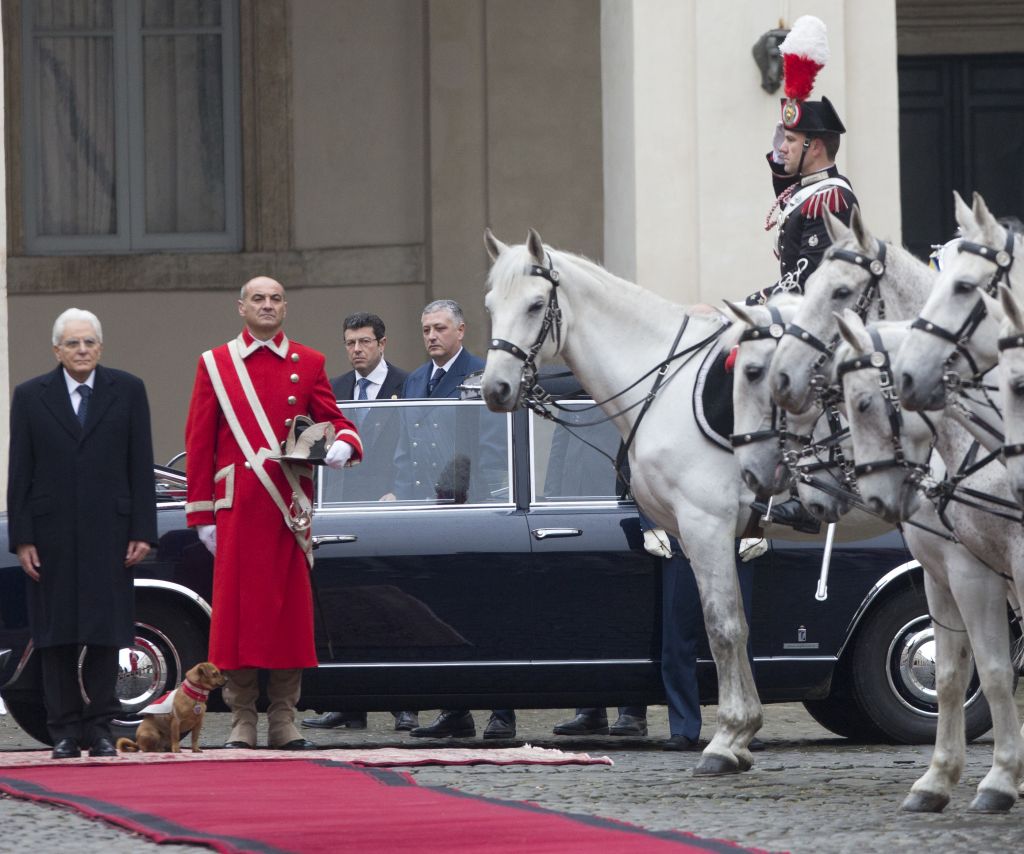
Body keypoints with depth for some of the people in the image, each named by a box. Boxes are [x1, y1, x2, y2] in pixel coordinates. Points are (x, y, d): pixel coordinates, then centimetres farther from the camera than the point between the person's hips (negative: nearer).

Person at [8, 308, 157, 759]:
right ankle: (64, 731, 5)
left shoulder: (127, 391, 5)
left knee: (105, 631, 1)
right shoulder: (30, 397, 5)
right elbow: (19, 473, 4)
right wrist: (21, 538, -3)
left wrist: (142, 531, -3)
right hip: (52, 533, 0)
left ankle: (99, 727, 6)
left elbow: (141, 467, 4)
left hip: (108, 532, 0)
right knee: (57, 636, 2)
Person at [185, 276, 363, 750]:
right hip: (238, 509, -1)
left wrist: (343, 444, -15)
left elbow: (333, 419, 10)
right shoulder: (215, 364, 6)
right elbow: (199, 443, 5)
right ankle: (242, 721, 4)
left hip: (290, 509, 1)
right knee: (238, 607, -2)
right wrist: (202, 514, 0)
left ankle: (284, 720, 8)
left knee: (291, 607, 2)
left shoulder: (308, 364, 10)